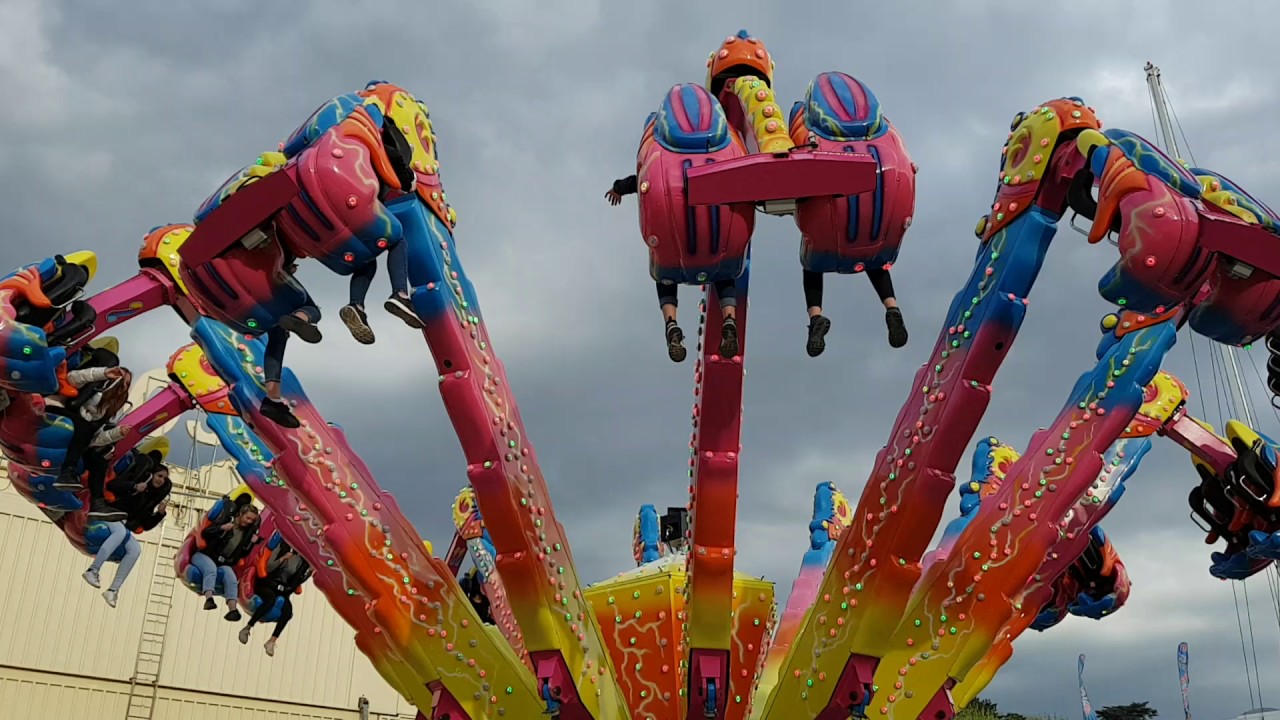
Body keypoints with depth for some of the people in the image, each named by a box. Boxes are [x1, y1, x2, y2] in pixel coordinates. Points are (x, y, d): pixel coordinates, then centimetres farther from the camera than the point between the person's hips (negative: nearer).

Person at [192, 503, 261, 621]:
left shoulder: (247, 532, 10)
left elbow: (242, 554, 12)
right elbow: (204, 533, -12)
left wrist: (251, 543, -5)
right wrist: (221, 528, -27)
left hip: (224, 563, 4)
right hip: (204, 555, -4)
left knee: (231, 577, -25)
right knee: (211, 568, -36)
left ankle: (232, 609, -39)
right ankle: (208, 598, -53)